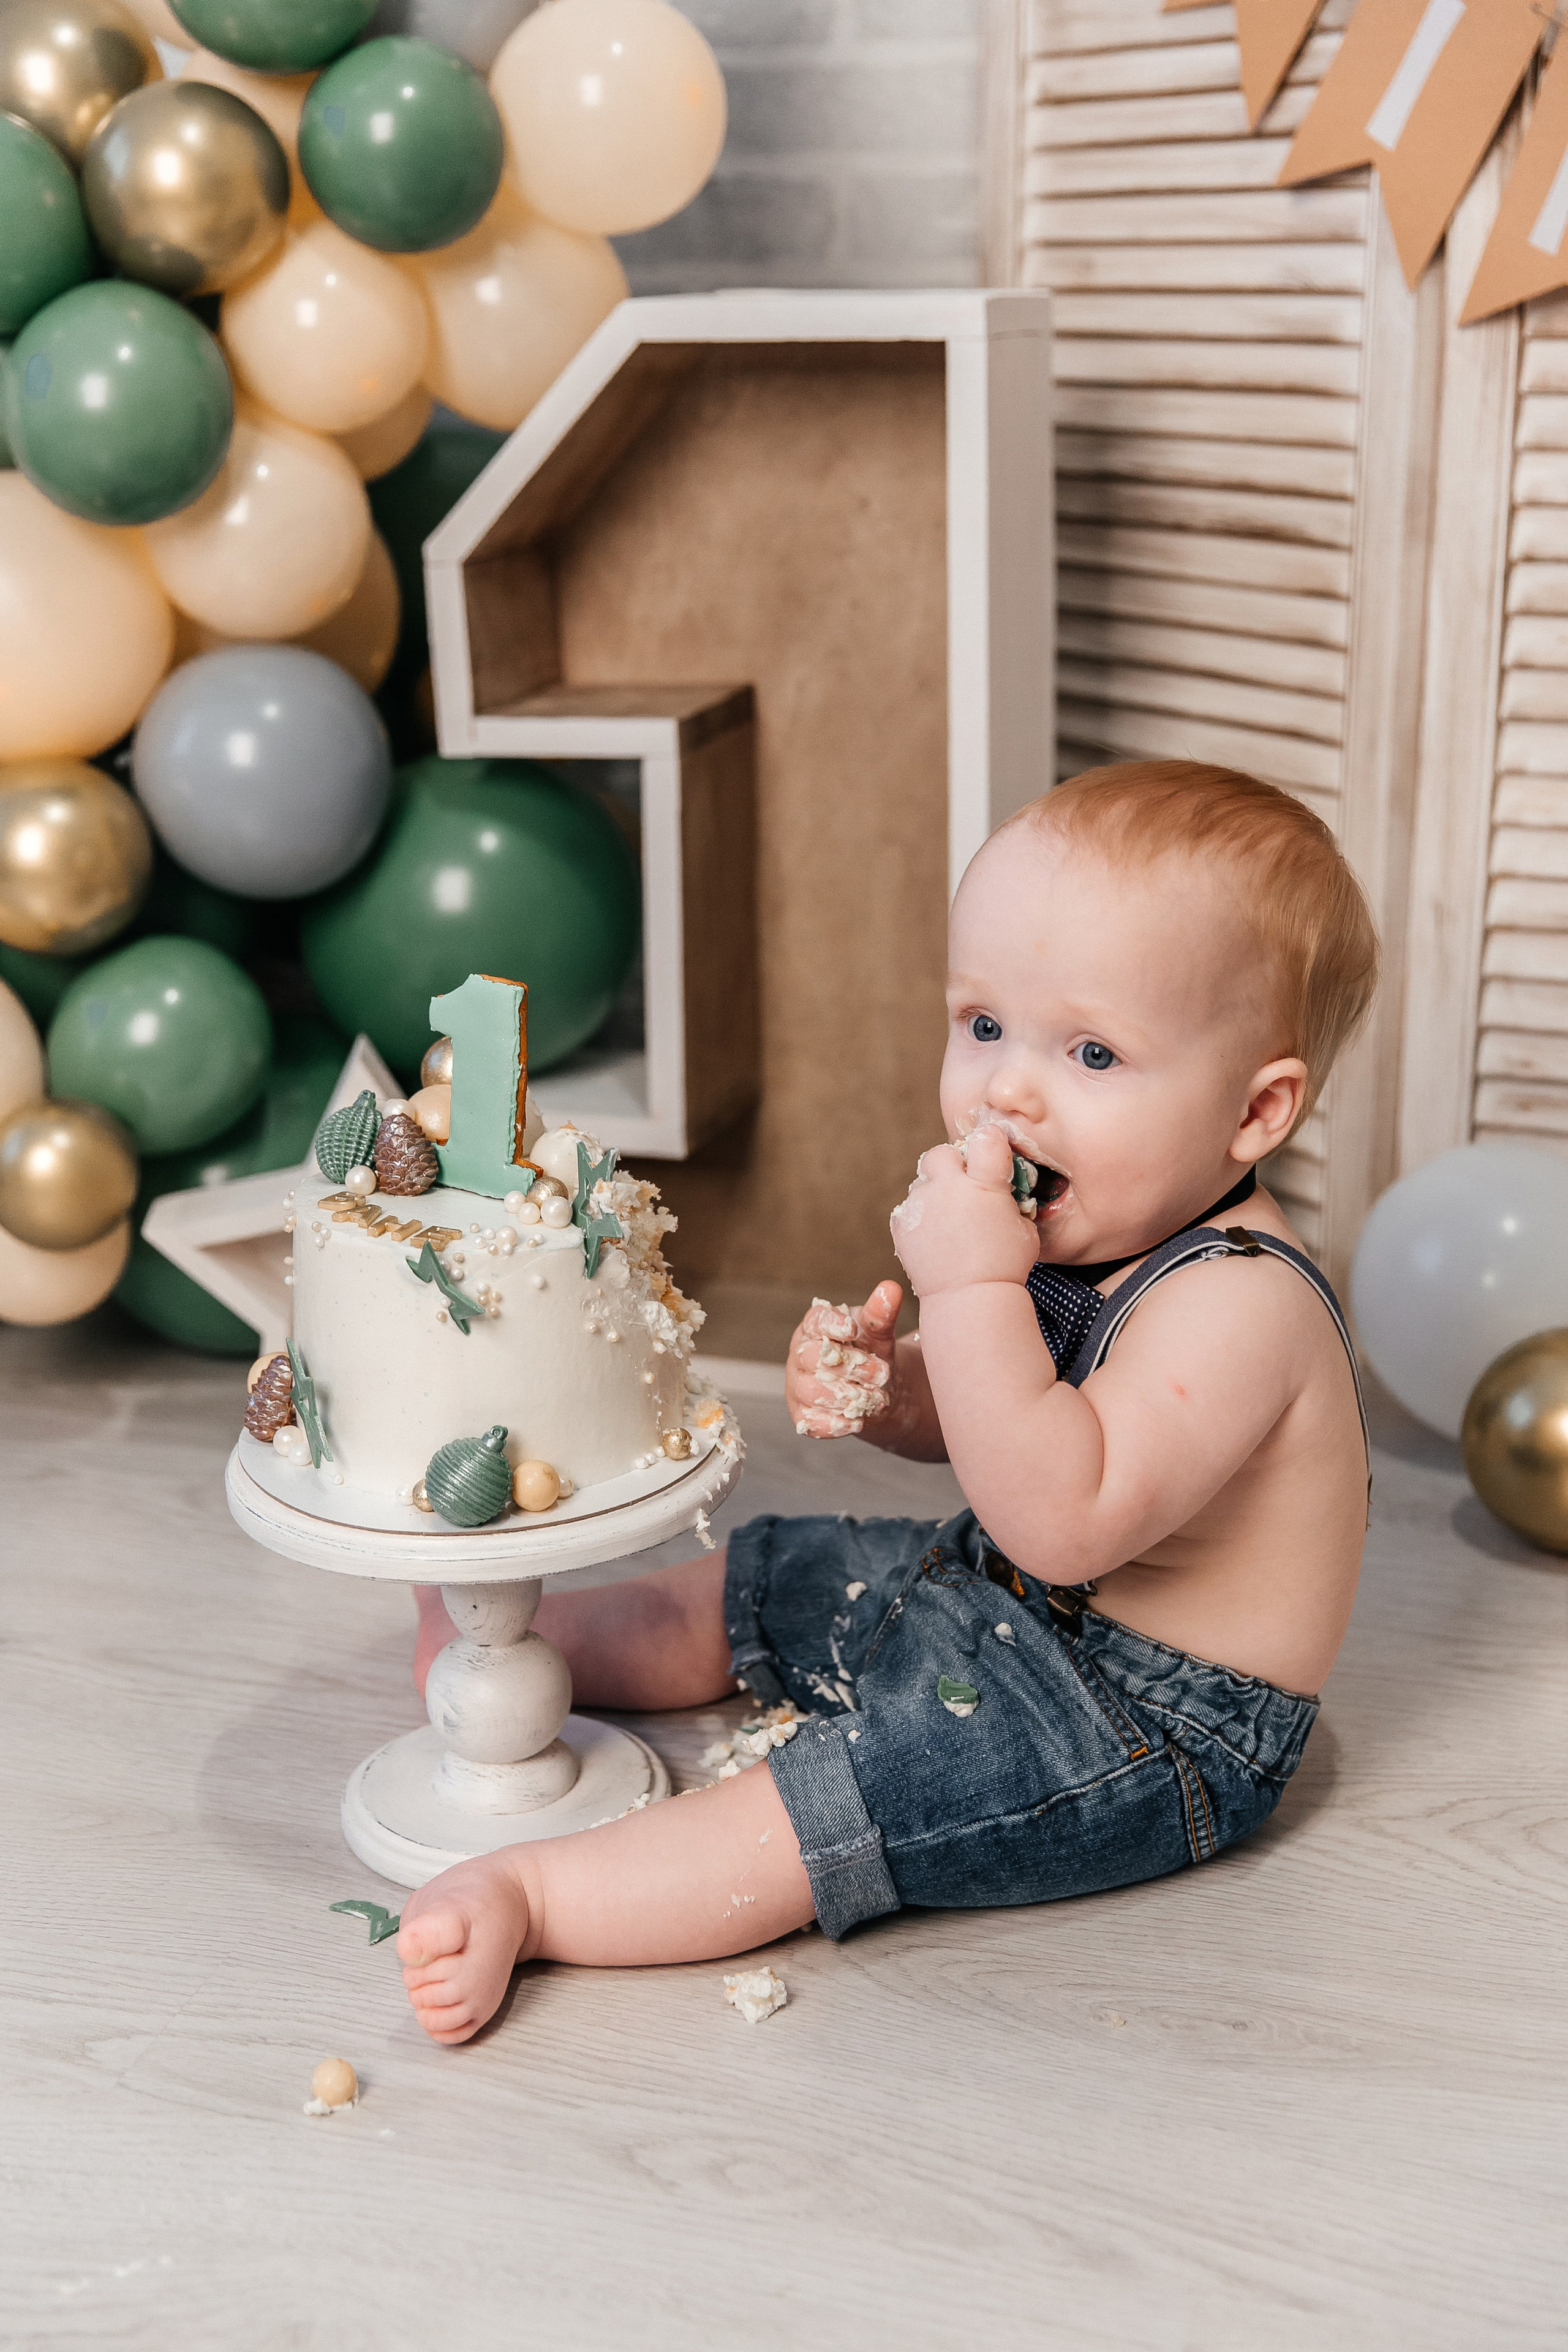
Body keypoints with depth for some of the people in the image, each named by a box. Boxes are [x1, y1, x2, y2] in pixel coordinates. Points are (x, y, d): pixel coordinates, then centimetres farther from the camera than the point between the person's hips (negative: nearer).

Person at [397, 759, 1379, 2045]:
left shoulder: (1237, 1301, -31)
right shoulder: (1068, 1232, -3)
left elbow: (1063, 1520, -41)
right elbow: (974, 1419, 11)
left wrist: (973, 1289, -41)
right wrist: (876, 1382, -12)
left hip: (1154, 1727, -10)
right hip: (1007, 1600, 10)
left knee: (824, 1808, -24)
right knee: (744, 1589, 18)